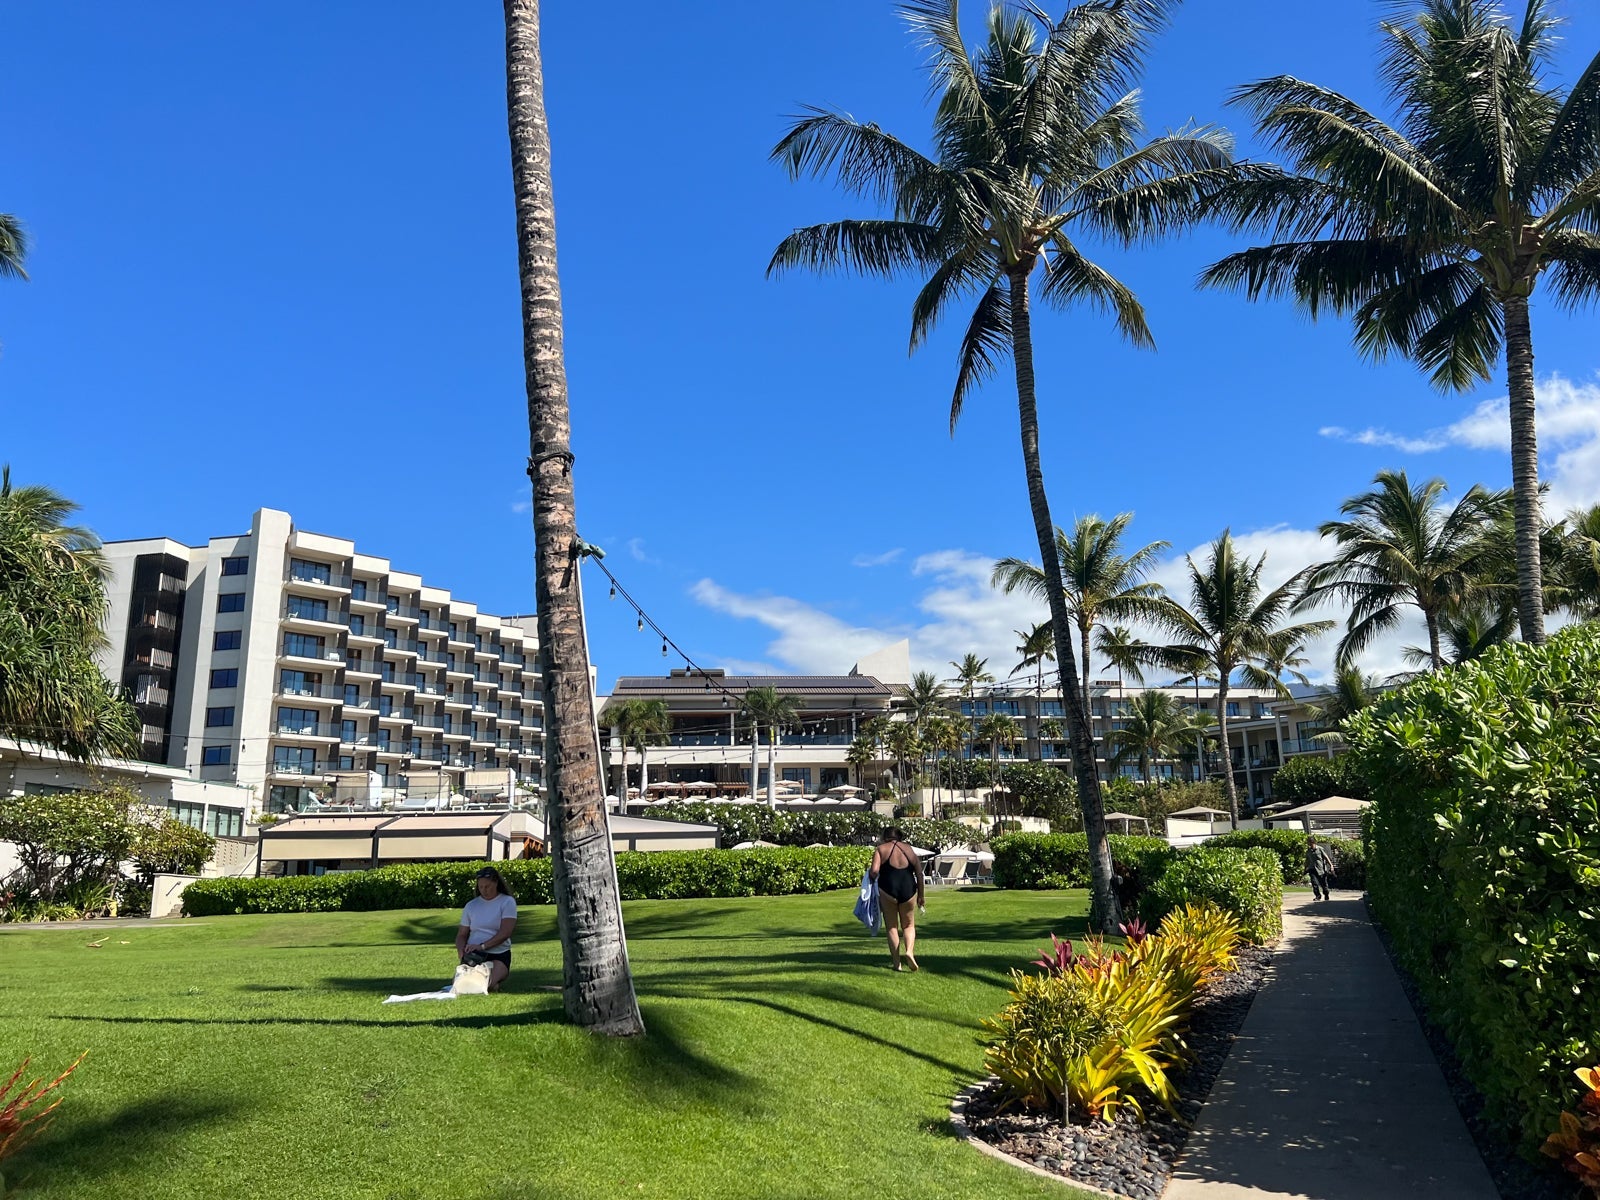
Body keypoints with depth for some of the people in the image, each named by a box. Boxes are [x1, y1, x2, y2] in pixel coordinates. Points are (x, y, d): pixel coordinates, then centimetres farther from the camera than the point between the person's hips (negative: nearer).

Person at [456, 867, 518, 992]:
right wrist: (461, 951, -9)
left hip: (498, 955, -3)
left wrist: (482, 946, -22)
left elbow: (505, 933, -10)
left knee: (487, 984, -30)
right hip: (474, 955, 3)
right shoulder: (471, 905, 14)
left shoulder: (507, 902, 1)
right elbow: (462, 934, 14)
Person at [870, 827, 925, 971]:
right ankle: (909, 951, -7)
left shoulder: (881, 849, 3)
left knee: (891, 927, 12)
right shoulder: (909, 849, 12)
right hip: (908, 889, 2)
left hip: (887, 890, -2)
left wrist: (869, 872, 11)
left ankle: (896, 963, 11)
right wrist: (921, 896, 13)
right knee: (909, 925, 19)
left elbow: (874, 871, -12)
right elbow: (919, 874, 7)